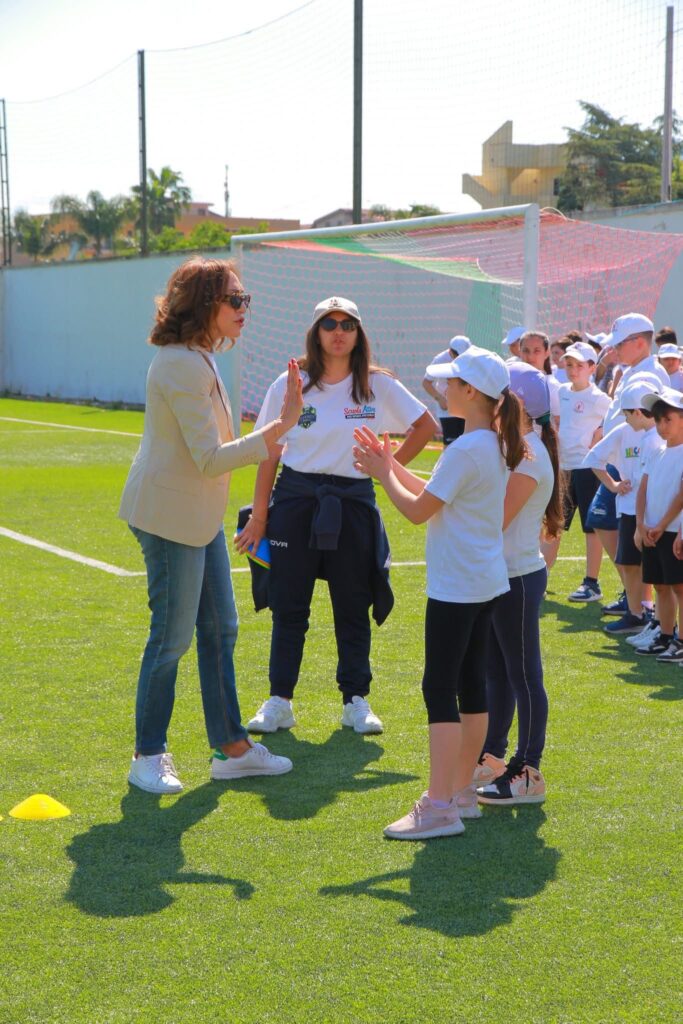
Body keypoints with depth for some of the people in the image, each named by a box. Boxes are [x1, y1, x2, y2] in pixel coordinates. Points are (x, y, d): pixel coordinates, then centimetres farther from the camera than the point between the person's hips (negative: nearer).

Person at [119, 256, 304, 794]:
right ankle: (148, 757, 12)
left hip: (200, 516, 10)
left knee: (220, 629, 13)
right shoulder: (183, 366, -22)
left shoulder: (198, 358, 11)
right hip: (170, 515, -10)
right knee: (173, 637, -2)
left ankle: (231, 747, 21)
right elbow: (210, 459, -25)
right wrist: (280, 427, -25)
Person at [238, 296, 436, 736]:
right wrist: (259, 516, -3)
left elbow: (426, 426, 8)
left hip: (353, 504, 0)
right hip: (295, 500, 0)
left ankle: (356, 700, 17)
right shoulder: (290, 385, -1)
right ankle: (279, 702, 9)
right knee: (288, 607, 3)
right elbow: (269, 453, 1)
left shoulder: (378, 386, 0)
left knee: (353, 608, 6)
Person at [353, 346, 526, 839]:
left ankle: (440, 807, -8)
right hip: (485, 581, 10)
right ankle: (461, 793, 22)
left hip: (456, 587, -10)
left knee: (440, 690, -8)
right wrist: (392, 466, 13)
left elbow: (418, 510, -16)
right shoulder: (495, 445, 10)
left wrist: (382, 475, -1)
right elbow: (434, 493, 15)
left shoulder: (466, 451, -20)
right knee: (471, 686, 13)